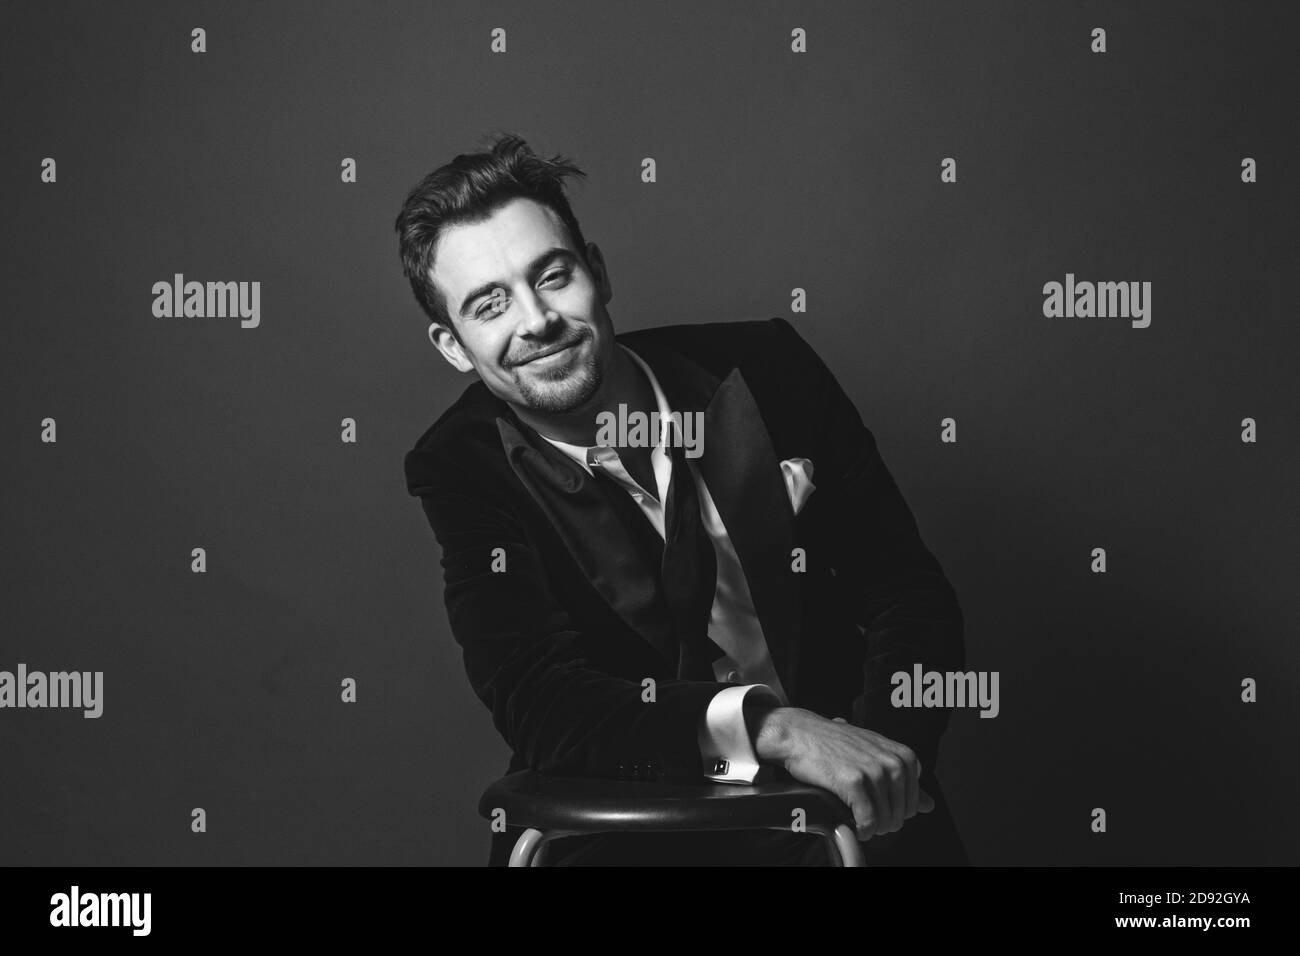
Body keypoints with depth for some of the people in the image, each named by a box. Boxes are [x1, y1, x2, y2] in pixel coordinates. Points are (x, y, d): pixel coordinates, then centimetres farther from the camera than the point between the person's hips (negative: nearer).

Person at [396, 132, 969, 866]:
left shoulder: (762, 367, 0)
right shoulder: (458, 468, -4)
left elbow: (908, 589, 3)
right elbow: (536, 700, -15)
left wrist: (882, 761, -16)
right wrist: (769, 723, -29)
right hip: (621, 823, 0)